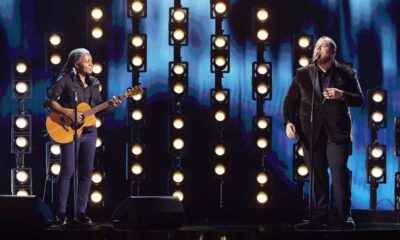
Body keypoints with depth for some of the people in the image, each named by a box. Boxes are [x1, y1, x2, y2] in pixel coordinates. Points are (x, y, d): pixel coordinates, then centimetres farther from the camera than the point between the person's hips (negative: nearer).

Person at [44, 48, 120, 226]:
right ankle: (61, 213, 0)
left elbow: (97, 106, 14)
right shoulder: (65, 80, -7)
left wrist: (110, 104, -5)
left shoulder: (93, 82, 11)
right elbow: (49, 101, -11)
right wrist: (68, 113, -20)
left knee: (86, 172, 5)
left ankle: (80, 212, 12)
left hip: (89, 131, 6)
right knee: (67, 170, -7)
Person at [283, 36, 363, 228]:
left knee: (340, 170, -10)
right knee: (317, 173, 3)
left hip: (337, 132, -2)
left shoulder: (346, 74, 7)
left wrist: (342, 95, -15)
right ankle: (320, 214, 11)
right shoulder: (302, 74, 11)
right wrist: (289, 122, -6)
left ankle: (343, 215, -5)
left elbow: (359, 99, 4)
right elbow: (290, 101, 10)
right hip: (311, 132, 2)